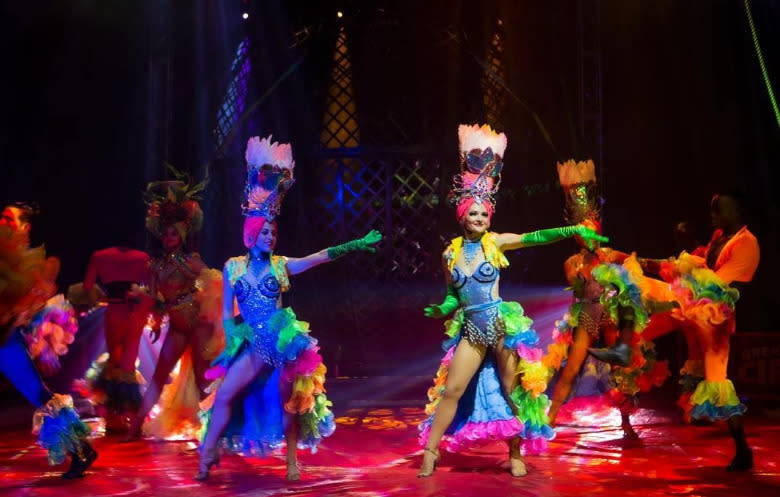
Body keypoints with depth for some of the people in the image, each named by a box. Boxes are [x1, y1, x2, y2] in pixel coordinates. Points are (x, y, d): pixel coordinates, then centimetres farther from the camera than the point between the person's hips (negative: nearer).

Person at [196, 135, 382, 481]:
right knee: (225, 394, -8)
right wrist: (235, 335, -9)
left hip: (283, 341, 0)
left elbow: (322, 257, -5)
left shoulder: (281, 265, 2)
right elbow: (226, 315, 7)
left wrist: (355, 245, -11)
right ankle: (207, 454, 3)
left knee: (288, 400, 5)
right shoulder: (233, 267, 3)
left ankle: (292, 460, 18)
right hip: (252, 345, 1)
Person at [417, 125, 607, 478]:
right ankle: (430, 451, 9)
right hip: (470, 330, 2)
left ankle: (516, 456, 19)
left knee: (512, 390, 5)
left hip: (503, 325, -2)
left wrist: (573, 230, -20)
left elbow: (535, 237, -11)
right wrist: (442, 310, -5)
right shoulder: (450, 253, 4)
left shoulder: (496, 243, -2)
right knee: (451, 389, -1)